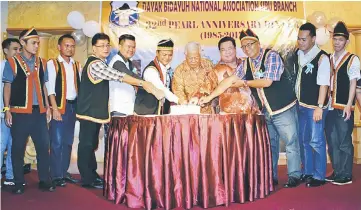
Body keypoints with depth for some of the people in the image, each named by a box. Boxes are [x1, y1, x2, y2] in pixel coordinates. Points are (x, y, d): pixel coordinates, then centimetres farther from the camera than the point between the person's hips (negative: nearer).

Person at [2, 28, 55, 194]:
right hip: (20, 112, -3)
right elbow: (7, 87, 0)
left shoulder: (41, 63, 10)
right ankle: (18, 183, 18)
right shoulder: (12, 62, 0)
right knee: (18, 148, 6)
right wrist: (7, 110, -5)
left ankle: (44, 181, 16)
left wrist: (47, 107, 10)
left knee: (43, 146, 4)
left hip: (39, 112, 3)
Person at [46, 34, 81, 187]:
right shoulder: (52, 63, -2)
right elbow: (50, 87, -9)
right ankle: (56, 175, 5)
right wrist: (55, 108, -16)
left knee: (68, 141, 11)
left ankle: (64, 172, 21)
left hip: (73, 105, 6)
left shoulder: (76, 65, 14)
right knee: (57, 142, -4)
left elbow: (80, 85, 11)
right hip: (59, 105, -5)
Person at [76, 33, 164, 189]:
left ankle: (92, 175, 26)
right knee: (86, 144, -1)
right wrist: (142, 83, -29)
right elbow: (118, 76, -27)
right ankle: (87, 179, 6)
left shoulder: (101, 64, 16)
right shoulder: (94, 64, -17)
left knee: (91, 144, 16)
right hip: (89, 111, -10)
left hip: (96, 111, 10)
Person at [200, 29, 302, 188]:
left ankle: (294, 176, 16)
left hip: (283, 109, -6)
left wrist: (245, 83, -9)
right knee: (269, 144, 13)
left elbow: (267, 81, -21)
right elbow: (229, 80, 4)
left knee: (291, 143, 2)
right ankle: (271, 177, 25)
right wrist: (209, 97, -1)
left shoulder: (271, 56, -11)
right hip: (265, 112, 6)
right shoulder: (245, 65, 7)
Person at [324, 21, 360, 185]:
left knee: (344, 142, 0)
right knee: (332, 141, 11)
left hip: (343, 107, -5)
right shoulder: (329, 59, 12)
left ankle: (346, 175, 11)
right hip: (330, 107, 6)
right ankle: (336, 172, 23)